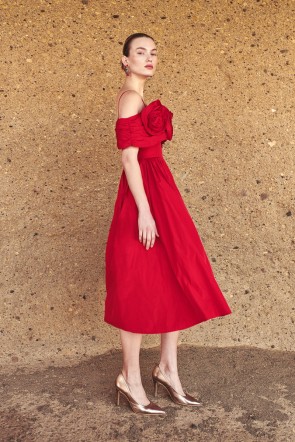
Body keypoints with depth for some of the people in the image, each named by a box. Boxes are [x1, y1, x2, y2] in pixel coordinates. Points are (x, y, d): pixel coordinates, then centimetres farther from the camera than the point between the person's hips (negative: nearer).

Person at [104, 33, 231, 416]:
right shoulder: (130, 96, -9)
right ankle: (131, 380, 12)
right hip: (145, 197, -10)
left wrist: (160, 206, 18)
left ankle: (168, 369, 22)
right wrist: (144, 210, -22)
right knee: (141, 290, -2)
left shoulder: (138, 97, 19)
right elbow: (129, 157, -17)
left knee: (177, 284, 11)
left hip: (160, 193, 10)